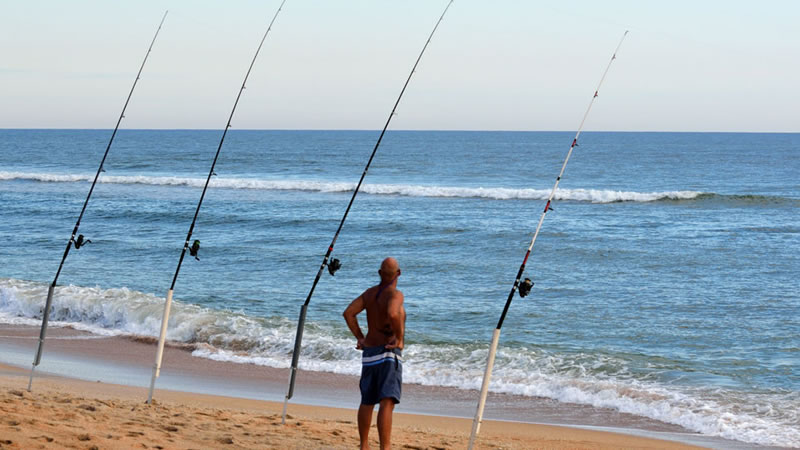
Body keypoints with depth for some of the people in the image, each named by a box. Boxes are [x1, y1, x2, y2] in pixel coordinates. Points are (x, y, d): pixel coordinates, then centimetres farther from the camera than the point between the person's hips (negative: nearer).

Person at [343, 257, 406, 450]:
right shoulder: (395, 295, -12)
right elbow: (392, 314, -33)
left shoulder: (370, 293, 9)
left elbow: (348, 313, 3)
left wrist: (359, 337, 8)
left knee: (367, 402, 20)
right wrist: (399, 336, -17)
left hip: (369, 353, 8)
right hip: (389, 354, -8)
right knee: (387, 403, -15)